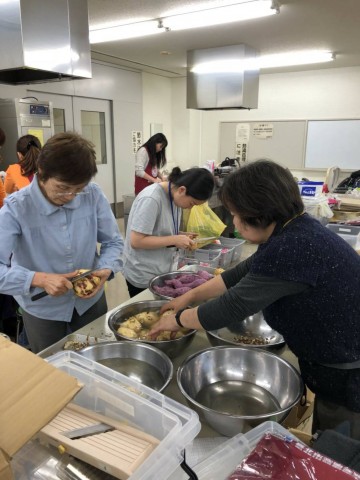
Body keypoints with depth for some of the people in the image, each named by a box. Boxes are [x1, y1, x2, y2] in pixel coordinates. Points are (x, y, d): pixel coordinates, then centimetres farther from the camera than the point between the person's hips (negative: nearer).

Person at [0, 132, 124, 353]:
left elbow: (113, 241, -4)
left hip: (90, 301, 2)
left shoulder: (94, 195, -14)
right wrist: (40, 279, -36)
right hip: (43, 311, -2)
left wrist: (106, 269, -22)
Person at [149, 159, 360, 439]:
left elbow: (232, 306, -25)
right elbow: (242, 274, 9)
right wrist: (190, 296, 11)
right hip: (336, 366, 8)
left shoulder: (294, 248, -33)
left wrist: (177, 320, -8)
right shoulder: (294, 230, -2)